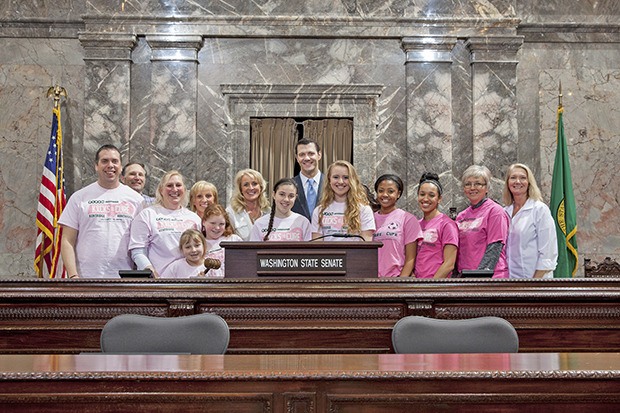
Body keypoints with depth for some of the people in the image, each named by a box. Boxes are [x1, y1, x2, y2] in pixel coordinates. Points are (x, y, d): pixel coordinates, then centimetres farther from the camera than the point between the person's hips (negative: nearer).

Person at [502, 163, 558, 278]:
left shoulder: (540, 209, -6)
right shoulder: (505, 212, 9)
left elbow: (547, 254, -10)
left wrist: (536, 280, -15)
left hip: (534, 277, -5)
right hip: (509, 277, 5)